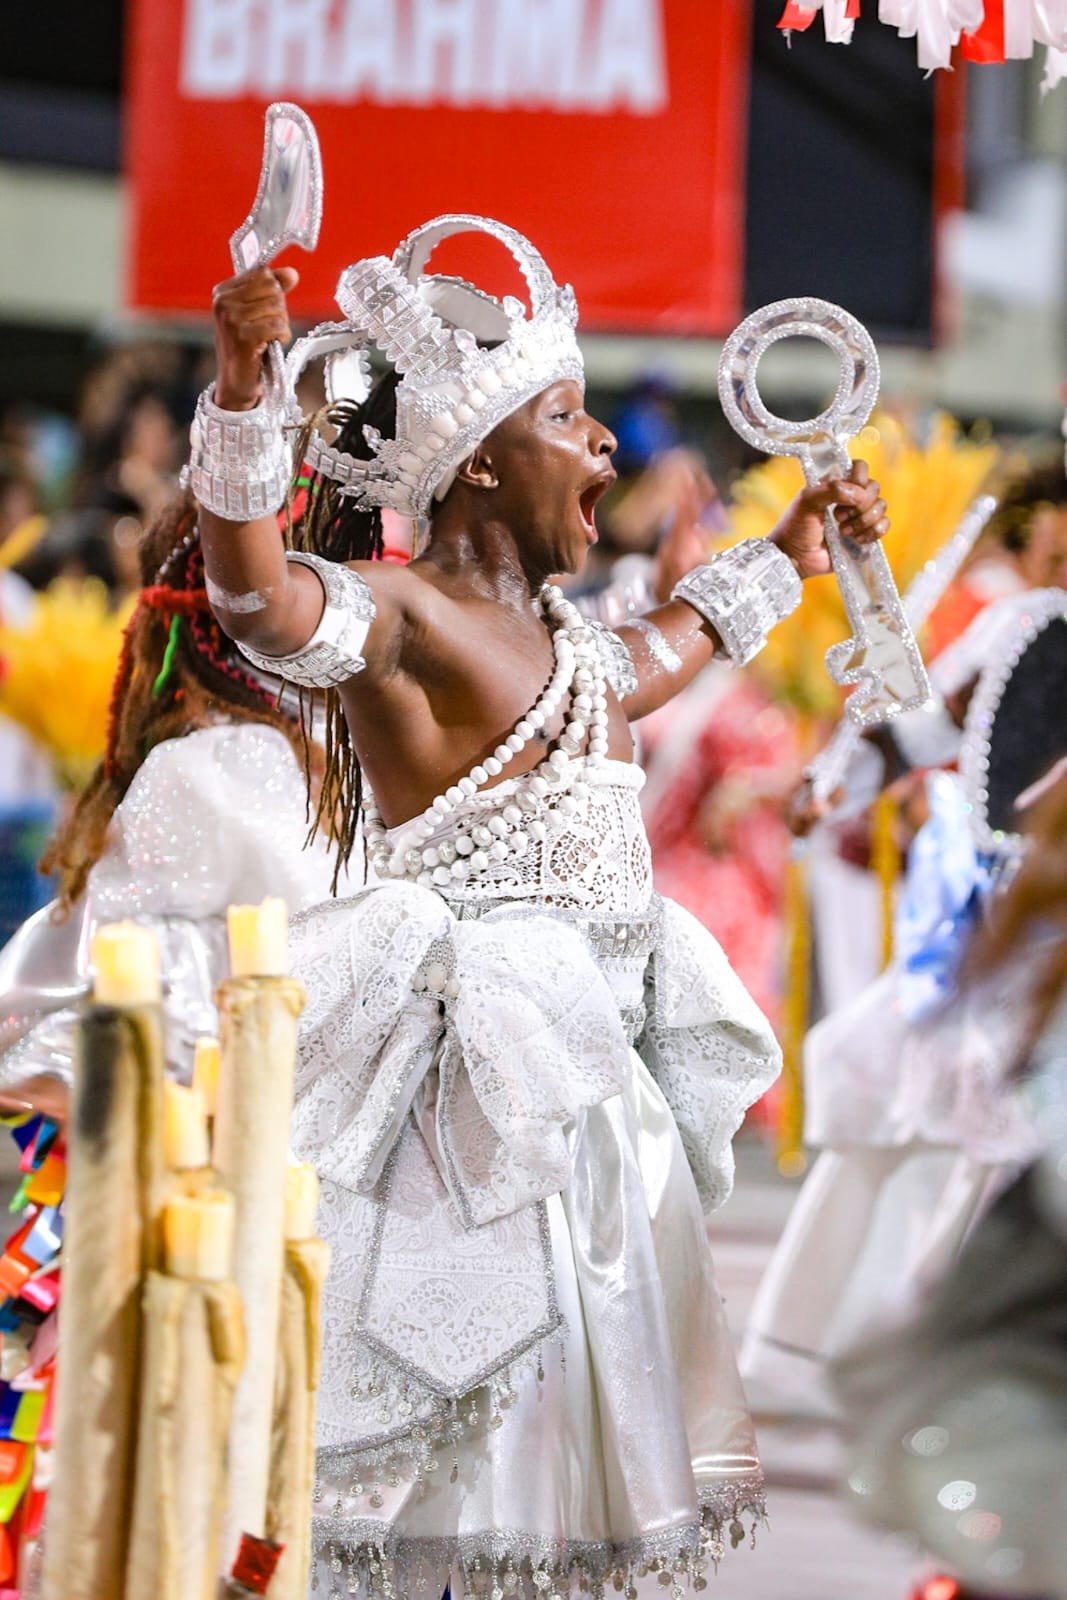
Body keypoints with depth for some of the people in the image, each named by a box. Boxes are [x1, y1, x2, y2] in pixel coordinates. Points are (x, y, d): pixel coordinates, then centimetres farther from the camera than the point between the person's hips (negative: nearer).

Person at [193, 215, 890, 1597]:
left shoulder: (555, 637, 18)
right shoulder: (393, 611, -11)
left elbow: (658, 654, 42)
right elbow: (255, 592, -32)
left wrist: (789, 554, 52)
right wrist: (241, 385, -46)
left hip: (584, 1057, 9)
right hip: (476, 1053, -9)